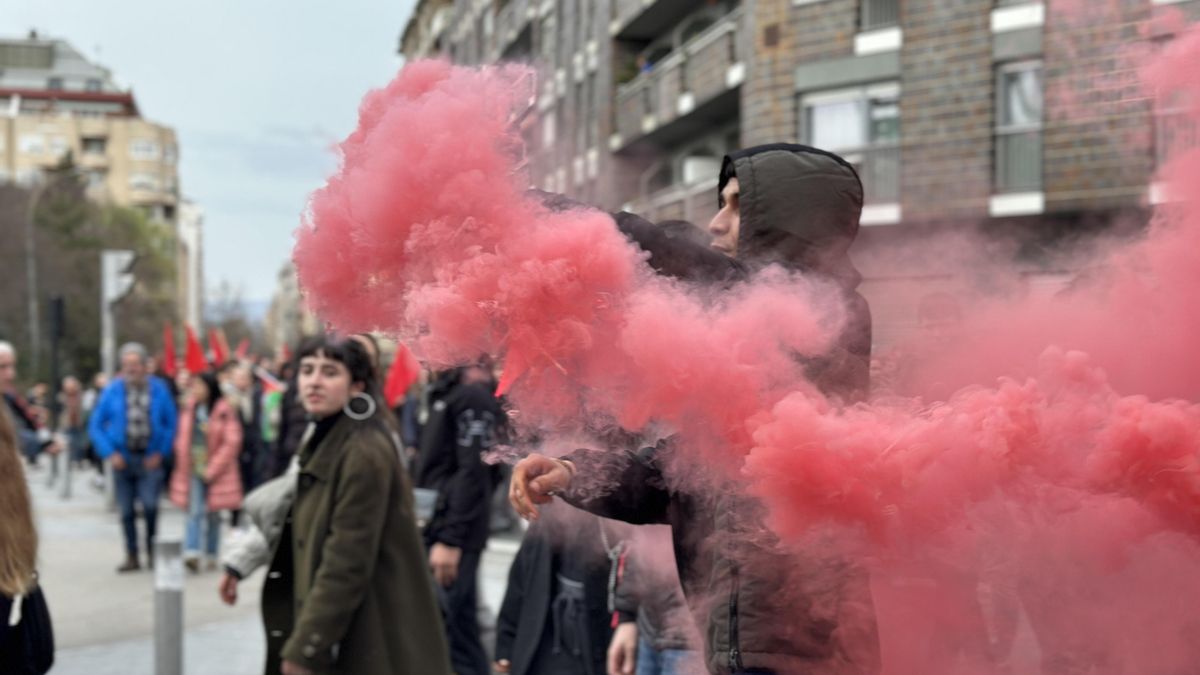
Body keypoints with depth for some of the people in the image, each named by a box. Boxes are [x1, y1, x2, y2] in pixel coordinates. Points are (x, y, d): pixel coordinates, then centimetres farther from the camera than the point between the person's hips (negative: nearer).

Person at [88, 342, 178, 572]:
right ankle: (132, 556, 16)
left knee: (150, 505, -16)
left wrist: (161, 452, -3)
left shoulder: (159, 390, 1)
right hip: (122, 458, 1)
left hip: (150, 459, -1)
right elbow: (95, 425, 4)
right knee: (126, 511, 5)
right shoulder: (113, 391, 1)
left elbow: (171, 424, 6)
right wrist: (109, 453, -6)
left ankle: (152, 549, 5)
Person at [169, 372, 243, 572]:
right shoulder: (189, 409, 7)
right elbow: (181, 439, 14)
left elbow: (232, 442, -9)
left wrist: (212, 469, -10)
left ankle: (211, 556, 17)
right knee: (195, 511, -10)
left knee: (213, 514, 7)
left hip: (216, 472, -2)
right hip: (194, 469, 2)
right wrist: (184, 464, 3)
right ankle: (191, 553, -19)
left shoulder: (223, 411, -7)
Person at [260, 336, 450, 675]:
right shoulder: (323, 442, 13)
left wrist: (306, 647, -19)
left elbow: (348, 562, -21)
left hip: (371, 644, -9)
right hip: (342, 634, 9)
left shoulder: (365, 452, -17)